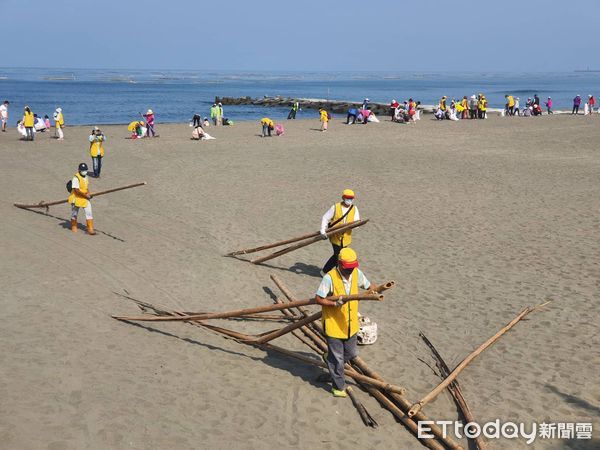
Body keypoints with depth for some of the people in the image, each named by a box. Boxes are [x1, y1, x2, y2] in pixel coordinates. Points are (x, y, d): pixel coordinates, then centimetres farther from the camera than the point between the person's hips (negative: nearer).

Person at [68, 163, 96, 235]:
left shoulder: (85, 176, 5)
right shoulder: (76, 178, -22)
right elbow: (77, 190, -25)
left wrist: (89, 193, 0)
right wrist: (86, 195, -20)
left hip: (85, 198, 6)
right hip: (77, 198, -6)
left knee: (89, 213, -4)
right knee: (74, 214, 12)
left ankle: (90, 229, -4)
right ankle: (74, 227, 34)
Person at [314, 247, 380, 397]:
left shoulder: (357, 273, -5)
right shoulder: (330, 278, -22)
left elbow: (369, 286, 8)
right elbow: (318, 298, -17)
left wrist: (374, 289, -15)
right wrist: (335, 304, -28)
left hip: (350, 324, 6)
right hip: (333, 324, -6)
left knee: (352, 354, 20)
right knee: (337, 359, 7)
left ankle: (330, 358, 47)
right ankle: (338, 387, 27)